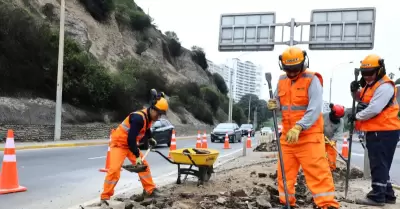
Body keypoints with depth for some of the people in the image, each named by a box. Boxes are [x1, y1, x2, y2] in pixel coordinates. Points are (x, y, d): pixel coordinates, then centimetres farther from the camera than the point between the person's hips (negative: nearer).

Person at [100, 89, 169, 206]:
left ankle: (150, 190, 22)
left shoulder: (149, 117, -3)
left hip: (131, 144, 9)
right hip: (119, 143, -9)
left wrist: (150, 138, 10)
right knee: (114, 169, -18)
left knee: (144, 165, 9)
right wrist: (137, 156, -29)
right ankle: (105, 197, -7)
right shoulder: (139, 118, -32)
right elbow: (131, 139, -34)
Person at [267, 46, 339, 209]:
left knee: (317, 170, -8)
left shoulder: (312, 80, -11)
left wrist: (298, 127, -30)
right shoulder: (282, 80, 9)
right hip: (287, 133, 6)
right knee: (285, 170, 11)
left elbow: (315, 109, -20)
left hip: (309, 134, -6)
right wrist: (274, 104, -5)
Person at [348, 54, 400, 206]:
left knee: (378, 165, -6)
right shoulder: (370, 85, 16)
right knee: (380, 165, 16)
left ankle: (377, 196, -1)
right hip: (375, 131, 10)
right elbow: (362, 101, 28)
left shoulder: (384, 86, -17)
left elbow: (373, 109, -26)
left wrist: (356, 117, -12)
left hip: (384, 132, -10)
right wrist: (355, 91, 7)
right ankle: (387, 194, 25)